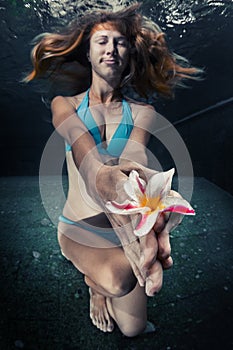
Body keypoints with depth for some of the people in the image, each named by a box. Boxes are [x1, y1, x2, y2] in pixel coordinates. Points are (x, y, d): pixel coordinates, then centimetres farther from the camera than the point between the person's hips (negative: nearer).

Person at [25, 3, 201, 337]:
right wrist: (104, 177, -50)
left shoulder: (142, 111, -1)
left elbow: (134, 156, -24)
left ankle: (100, 279, 38)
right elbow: (86, 155, -25)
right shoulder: (64, 104, -2)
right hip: (80, 226, -1)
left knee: (133, 328, 7)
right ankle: (95, 284, 10)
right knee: (119, 280, -31)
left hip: (125, 228, 2)